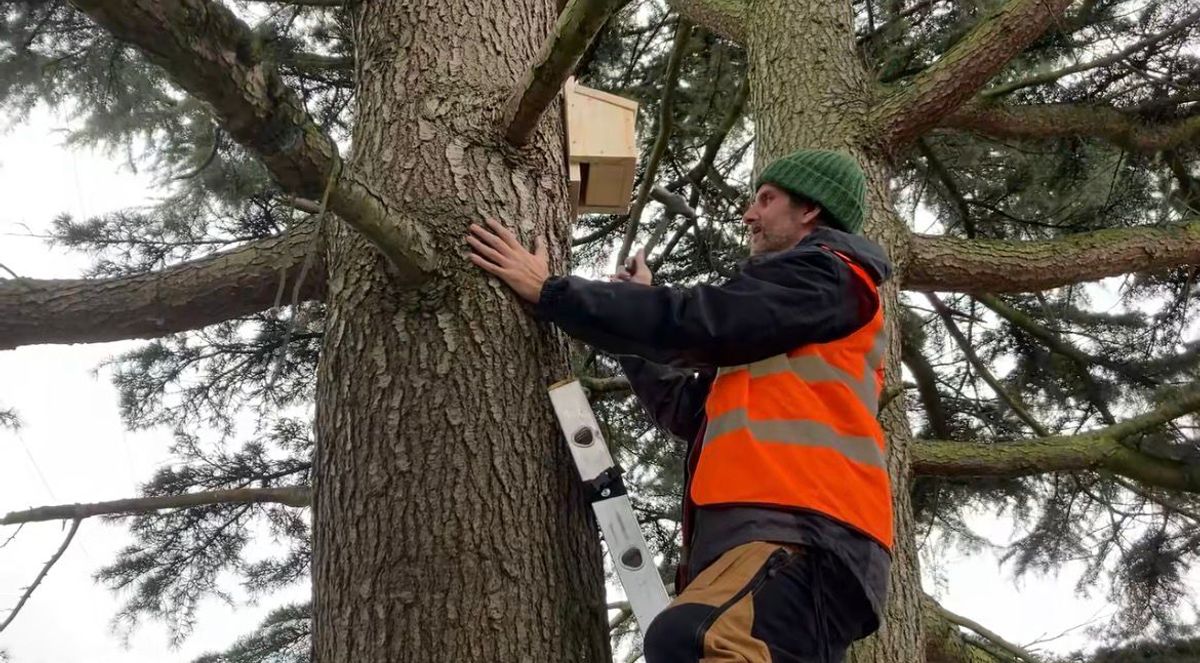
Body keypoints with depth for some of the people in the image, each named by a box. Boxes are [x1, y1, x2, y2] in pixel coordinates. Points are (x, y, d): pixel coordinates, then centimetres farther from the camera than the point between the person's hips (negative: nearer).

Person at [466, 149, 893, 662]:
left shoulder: (826, 275, 8)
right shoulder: (775, 337, 37)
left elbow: (694, 323, -3)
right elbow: (691, 411, 34)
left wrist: (547, 292, 2)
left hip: (799, 536, -10)